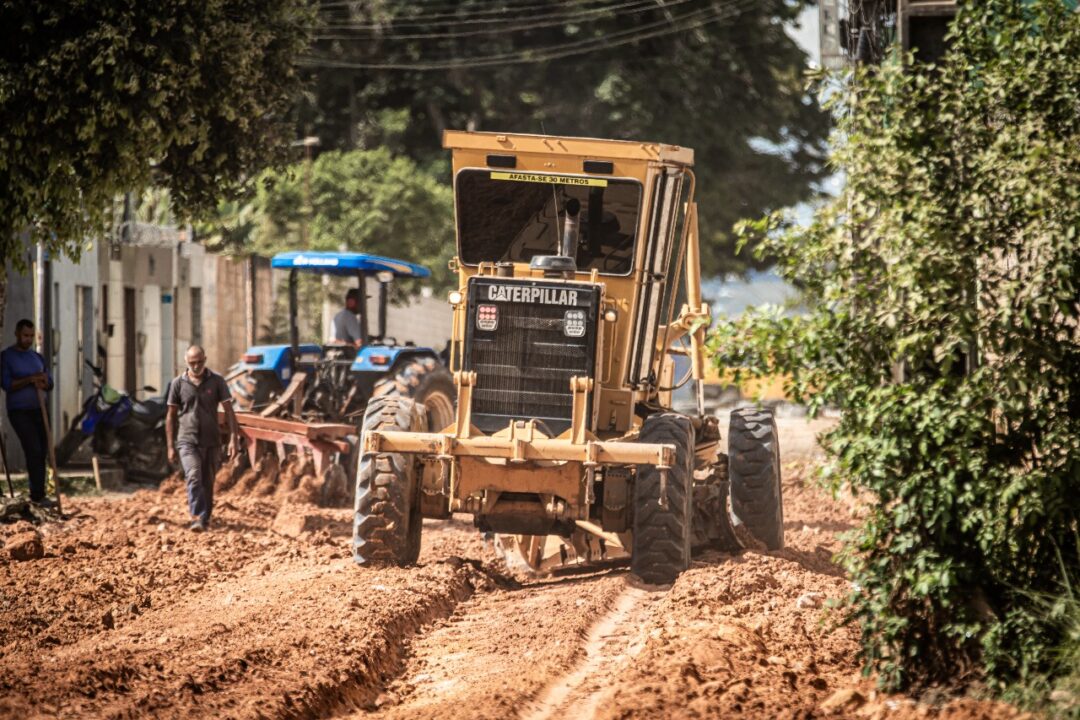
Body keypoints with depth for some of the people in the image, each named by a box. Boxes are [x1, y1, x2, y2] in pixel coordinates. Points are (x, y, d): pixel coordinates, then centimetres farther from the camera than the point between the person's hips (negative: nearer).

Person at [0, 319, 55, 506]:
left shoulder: (37, 357, 12)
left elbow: (49, 384, 8)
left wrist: (43, 382, -16)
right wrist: (30, 380, -23)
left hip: (38, 411, 6)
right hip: (19, 412, -6)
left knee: (41, 452, 2)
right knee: (34, 450, -16)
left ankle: (36, 493, 11)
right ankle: (39, 494, -14)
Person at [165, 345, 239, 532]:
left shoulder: (216, 381, 1)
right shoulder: (178, 384, 1)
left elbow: (228, 411, 0)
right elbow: (171, 416, 7)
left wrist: (234, 438, -9)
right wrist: (170, 446, 4)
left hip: (211, 441, 1)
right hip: (187, 440, -1)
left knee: (207, 482, 8)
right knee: (193, 477, -20)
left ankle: (206, 520, 21)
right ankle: (198, 518, -30)